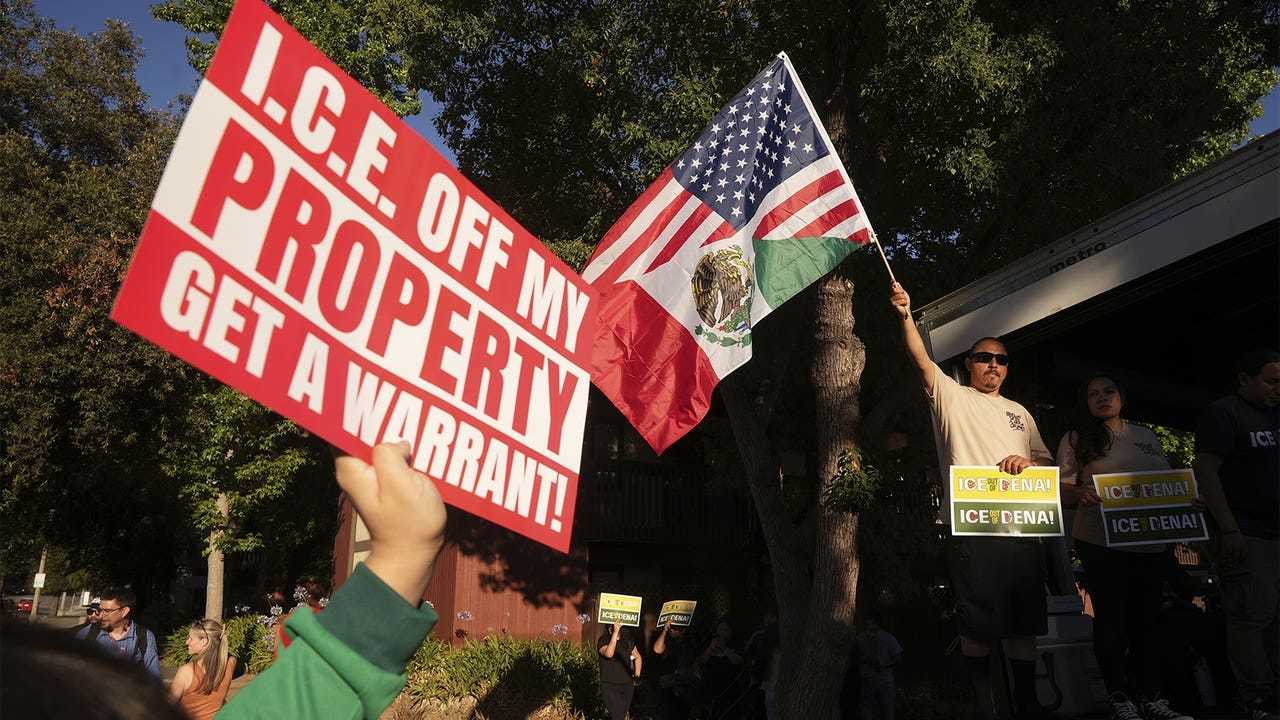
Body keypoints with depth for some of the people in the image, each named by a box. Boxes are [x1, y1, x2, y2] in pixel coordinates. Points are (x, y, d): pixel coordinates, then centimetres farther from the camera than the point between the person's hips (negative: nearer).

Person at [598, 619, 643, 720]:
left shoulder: (627, 641, 3)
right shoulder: (603, 641, -10)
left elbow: (638, 657, 19)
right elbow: (609, 654, -32)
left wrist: (637, 676, 12)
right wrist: (615, 632, -35)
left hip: (628, 685, 5)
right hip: (610, 686, -5)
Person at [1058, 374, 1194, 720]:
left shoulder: (1147, 436, 16)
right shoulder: (1076, 439, 3)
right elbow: (1062, 491, -1)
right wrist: (1080, 492, -22)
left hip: (1151, 544, 4)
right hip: (1101, 544, -4)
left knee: (1147, 619, 9)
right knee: (1112, 619, 1)